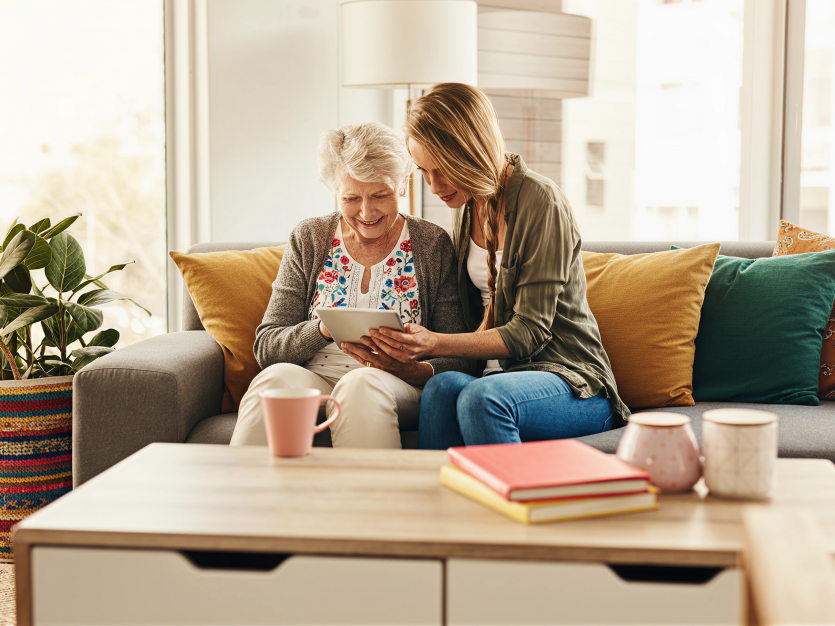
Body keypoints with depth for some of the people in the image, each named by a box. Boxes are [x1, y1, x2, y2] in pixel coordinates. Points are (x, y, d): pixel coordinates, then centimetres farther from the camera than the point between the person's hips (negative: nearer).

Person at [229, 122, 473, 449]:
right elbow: (266, 347, 5)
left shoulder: (434, 246, 6)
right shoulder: (308, 240, 11)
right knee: (276, 377, -32)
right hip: (314, 380, 2)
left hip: (399, 387, -1)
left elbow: (461, 357, 2)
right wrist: (323, 330, -16)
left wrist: (415, 371, -20)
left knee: (362, 383, -36)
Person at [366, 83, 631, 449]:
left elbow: (531, 332, -16)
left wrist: (437, 344, -25)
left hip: (573, 384, -5)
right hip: (501, 375, 6)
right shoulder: (466, 204, 10)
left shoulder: (540, 202, -13)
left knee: (482, 398, -37)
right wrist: (414, 348, 1)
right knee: (442, 387, -29)